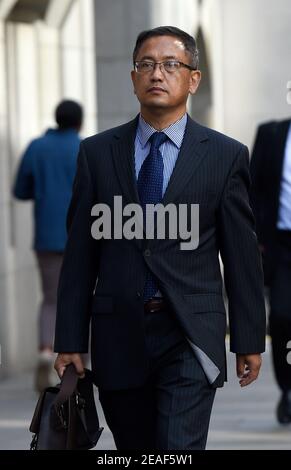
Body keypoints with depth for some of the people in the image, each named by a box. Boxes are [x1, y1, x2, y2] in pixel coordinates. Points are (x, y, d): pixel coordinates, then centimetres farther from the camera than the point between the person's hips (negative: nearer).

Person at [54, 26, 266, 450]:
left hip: (190, 337, -2)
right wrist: (70, 341, 3)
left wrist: (249, 339, 4)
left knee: (180, 449, -14)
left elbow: (242, 254, 4)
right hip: (119, 334, 2)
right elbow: (79, 253, 6)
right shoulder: (97, 153, 6)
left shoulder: (225, 155, 2)